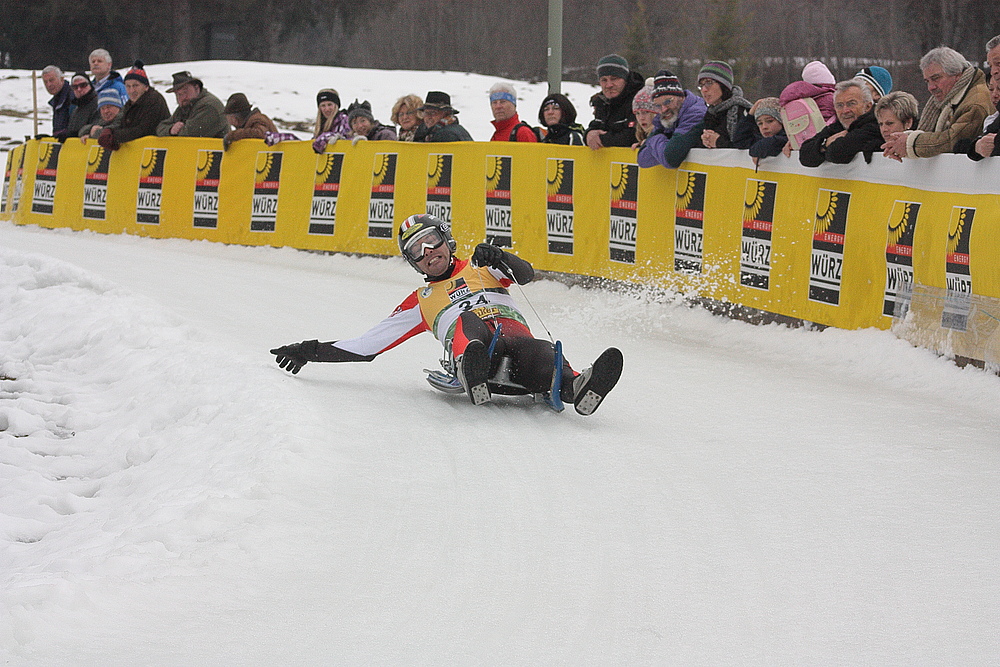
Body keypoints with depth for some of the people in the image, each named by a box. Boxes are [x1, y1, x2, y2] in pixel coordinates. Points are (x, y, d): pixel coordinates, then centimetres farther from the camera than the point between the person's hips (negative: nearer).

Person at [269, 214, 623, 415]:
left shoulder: (481, 268, 31)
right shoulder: (420, 303, 36)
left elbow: (525, 274, 10)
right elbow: (367, 345, 35)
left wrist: (499, 258, -12)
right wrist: (313, 351, 29)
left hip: (516, 337, 1)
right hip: (468, 347, -1)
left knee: (539, 355, -37)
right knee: (469, 320, -38)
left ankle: (577, 387, -70)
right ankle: (474, 377, -70)